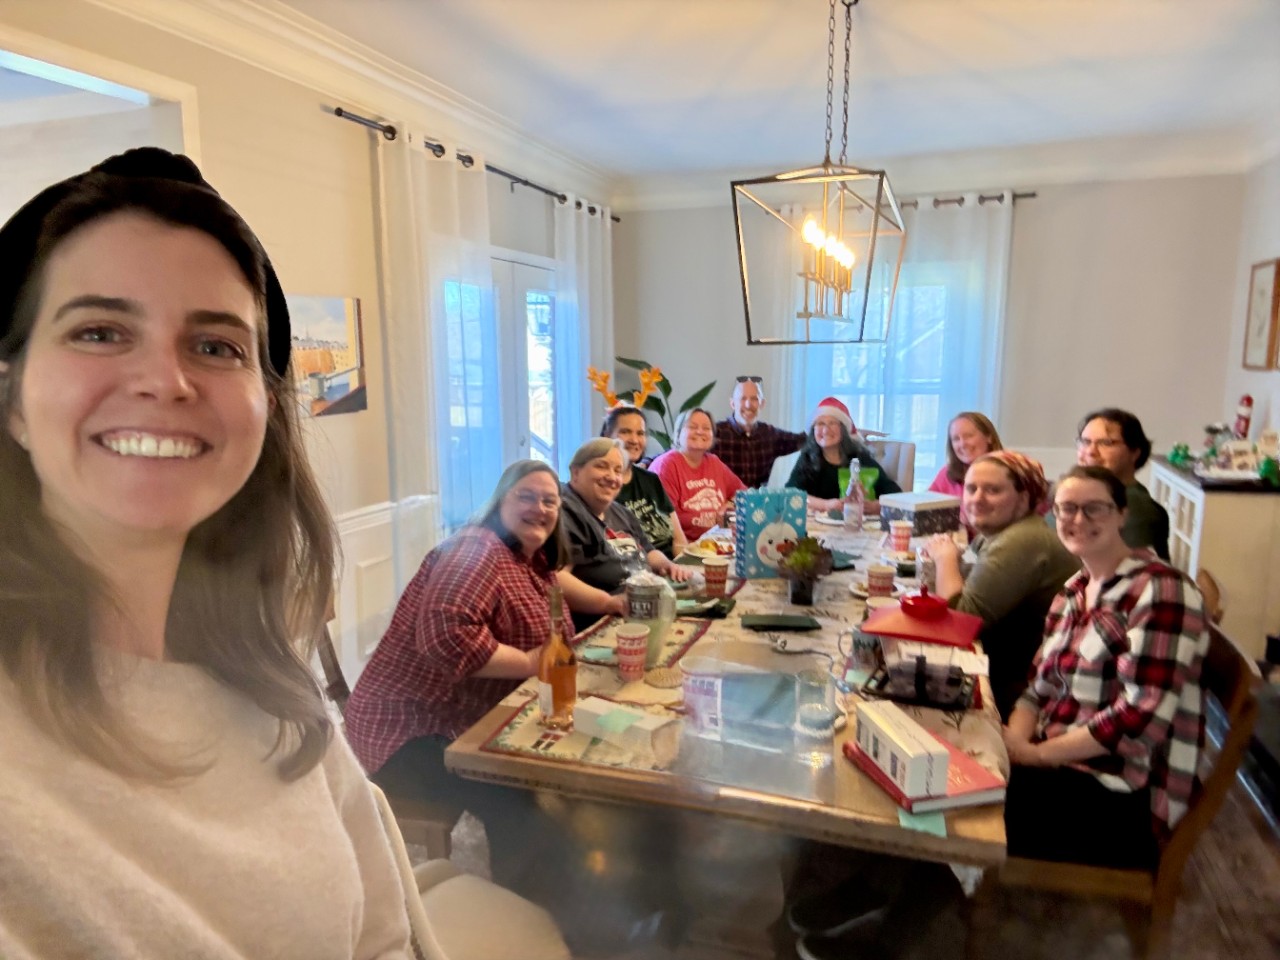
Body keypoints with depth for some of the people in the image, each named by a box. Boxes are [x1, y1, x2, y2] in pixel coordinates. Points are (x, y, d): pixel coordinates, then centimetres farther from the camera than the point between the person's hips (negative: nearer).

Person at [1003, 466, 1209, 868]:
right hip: (1057, 766, 7)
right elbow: (1041, 686, 12)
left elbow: (1141, 715, -20)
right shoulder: (1072, 592, 13)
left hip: (1124, 793, -7)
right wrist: (1014, 740, -8)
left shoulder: (1159, 591, -12)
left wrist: (1039, 753, -17)